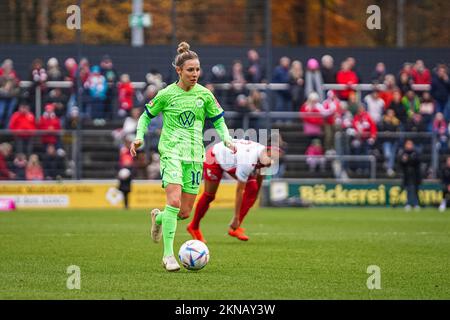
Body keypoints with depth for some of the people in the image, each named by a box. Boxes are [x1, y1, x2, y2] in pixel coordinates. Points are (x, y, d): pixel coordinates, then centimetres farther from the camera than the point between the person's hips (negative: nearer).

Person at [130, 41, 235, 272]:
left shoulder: (204, 95, 5)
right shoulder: (166, 94, -1)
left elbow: (218, 121, 15)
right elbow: (146, 115, 11)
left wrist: (226, 139, -3)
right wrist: (139, 137, -4)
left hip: (194, 155, 4)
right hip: (171, 151, -3)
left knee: (185, 212, 2)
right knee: (174, 200, -23)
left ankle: (159, 218, 37)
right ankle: (168, 255, -17)